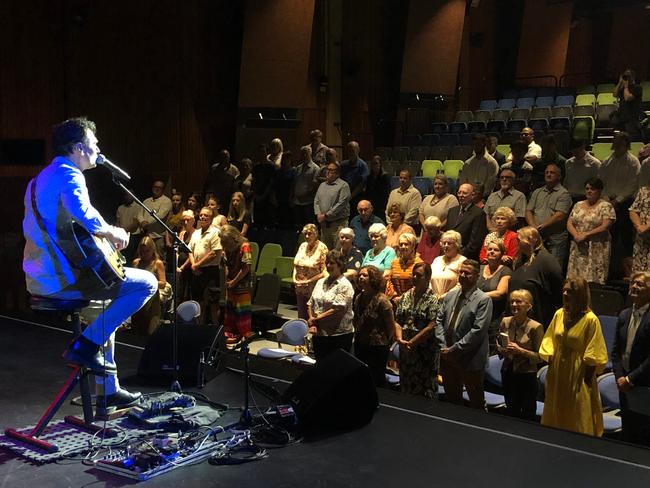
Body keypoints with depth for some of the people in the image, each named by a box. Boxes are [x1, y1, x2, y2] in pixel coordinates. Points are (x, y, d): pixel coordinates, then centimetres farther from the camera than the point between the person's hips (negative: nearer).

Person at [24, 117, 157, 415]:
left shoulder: (41, 178, 20)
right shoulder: (69, 176, -11)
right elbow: (83, 215, -31)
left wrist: (102, 234, 23)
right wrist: (112, 232, -11)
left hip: (38, 279, 10)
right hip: (61, 278, -10)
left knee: (113, 295, 29)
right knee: (146, 283, -7)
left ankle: (109, 392, 28)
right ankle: (85, 346, -5)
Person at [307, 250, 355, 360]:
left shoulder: (344, 286, -9)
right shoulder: (321, 282, 12)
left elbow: (337, 310, -17)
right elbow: (310, 304, 11)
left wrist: (315, 319, -12)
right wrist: (312, 324, -4)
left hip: (339, 335, -6)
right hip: (319, 334, 6)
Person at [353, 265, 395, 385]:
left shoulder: (381, 300, -17)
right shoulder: (359, 297, 6)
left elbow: (391, 326, -12)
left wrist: (385, 342, -2)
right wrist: (357, 335, 14)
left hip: (377, 347, -7)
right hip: (360, 346, 7)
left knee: (377, 380, 4)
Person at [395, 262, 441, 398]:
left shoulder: (433, 299, -10)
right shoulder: (406, 296, 7)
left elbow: (432, 327, -17)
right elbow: (398, 321, 6)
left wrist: (411, 343, -15)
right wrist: (400, 339, -11)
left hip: (426, 352, -5)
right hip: (406, 350, 6)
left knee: (426, 391, 4)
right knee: (406, 386, 15)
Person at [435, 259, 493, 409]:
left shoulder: (483, 300, -11)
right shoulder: (450, 296, 9)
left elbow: (478, 330, -18)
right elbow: (439, 321, 9)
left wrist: (454, 349, -17)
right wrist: (443, 346, -5)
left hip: (470, 360, -6)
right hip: (447, 358, 6)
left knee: (476, 402, 7)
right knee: (451, 399, 19)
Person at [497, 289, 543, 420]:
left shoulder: (535, 327, -12)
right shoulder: (505, 322, 1)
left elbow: (540, 357, -10)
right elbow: (499, 346, 14)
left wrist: (521, 351, -22)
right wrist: (501, 349, -8)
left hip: (527, 376, -4)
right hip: (508, 374, 5)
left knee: (528, 416, 4)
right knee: (511, 413, 16)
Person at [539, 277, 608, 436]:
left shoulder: (590, 319, -15)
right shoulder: (559, 314, 2)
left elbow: (593, 355, -12)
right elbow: (550, 340, 11)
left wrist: (588, 376, -11)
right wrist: (549, 360, 5)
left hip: (577, 374, -6)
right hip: (558, 371, 6)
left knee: (578, 419, 4)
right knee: (556, 414, 16)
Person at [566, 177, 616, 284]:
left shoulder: (606, 206, -1)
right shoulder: (578, 205, 15)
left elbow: (605, 226, -11)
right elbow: (569, 223, 10)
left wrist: (586, 235, -15)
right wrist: (576, 235, -9)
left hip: (597, 250, -5)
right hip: (578, 249, 5)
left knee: (593, 281, -8)